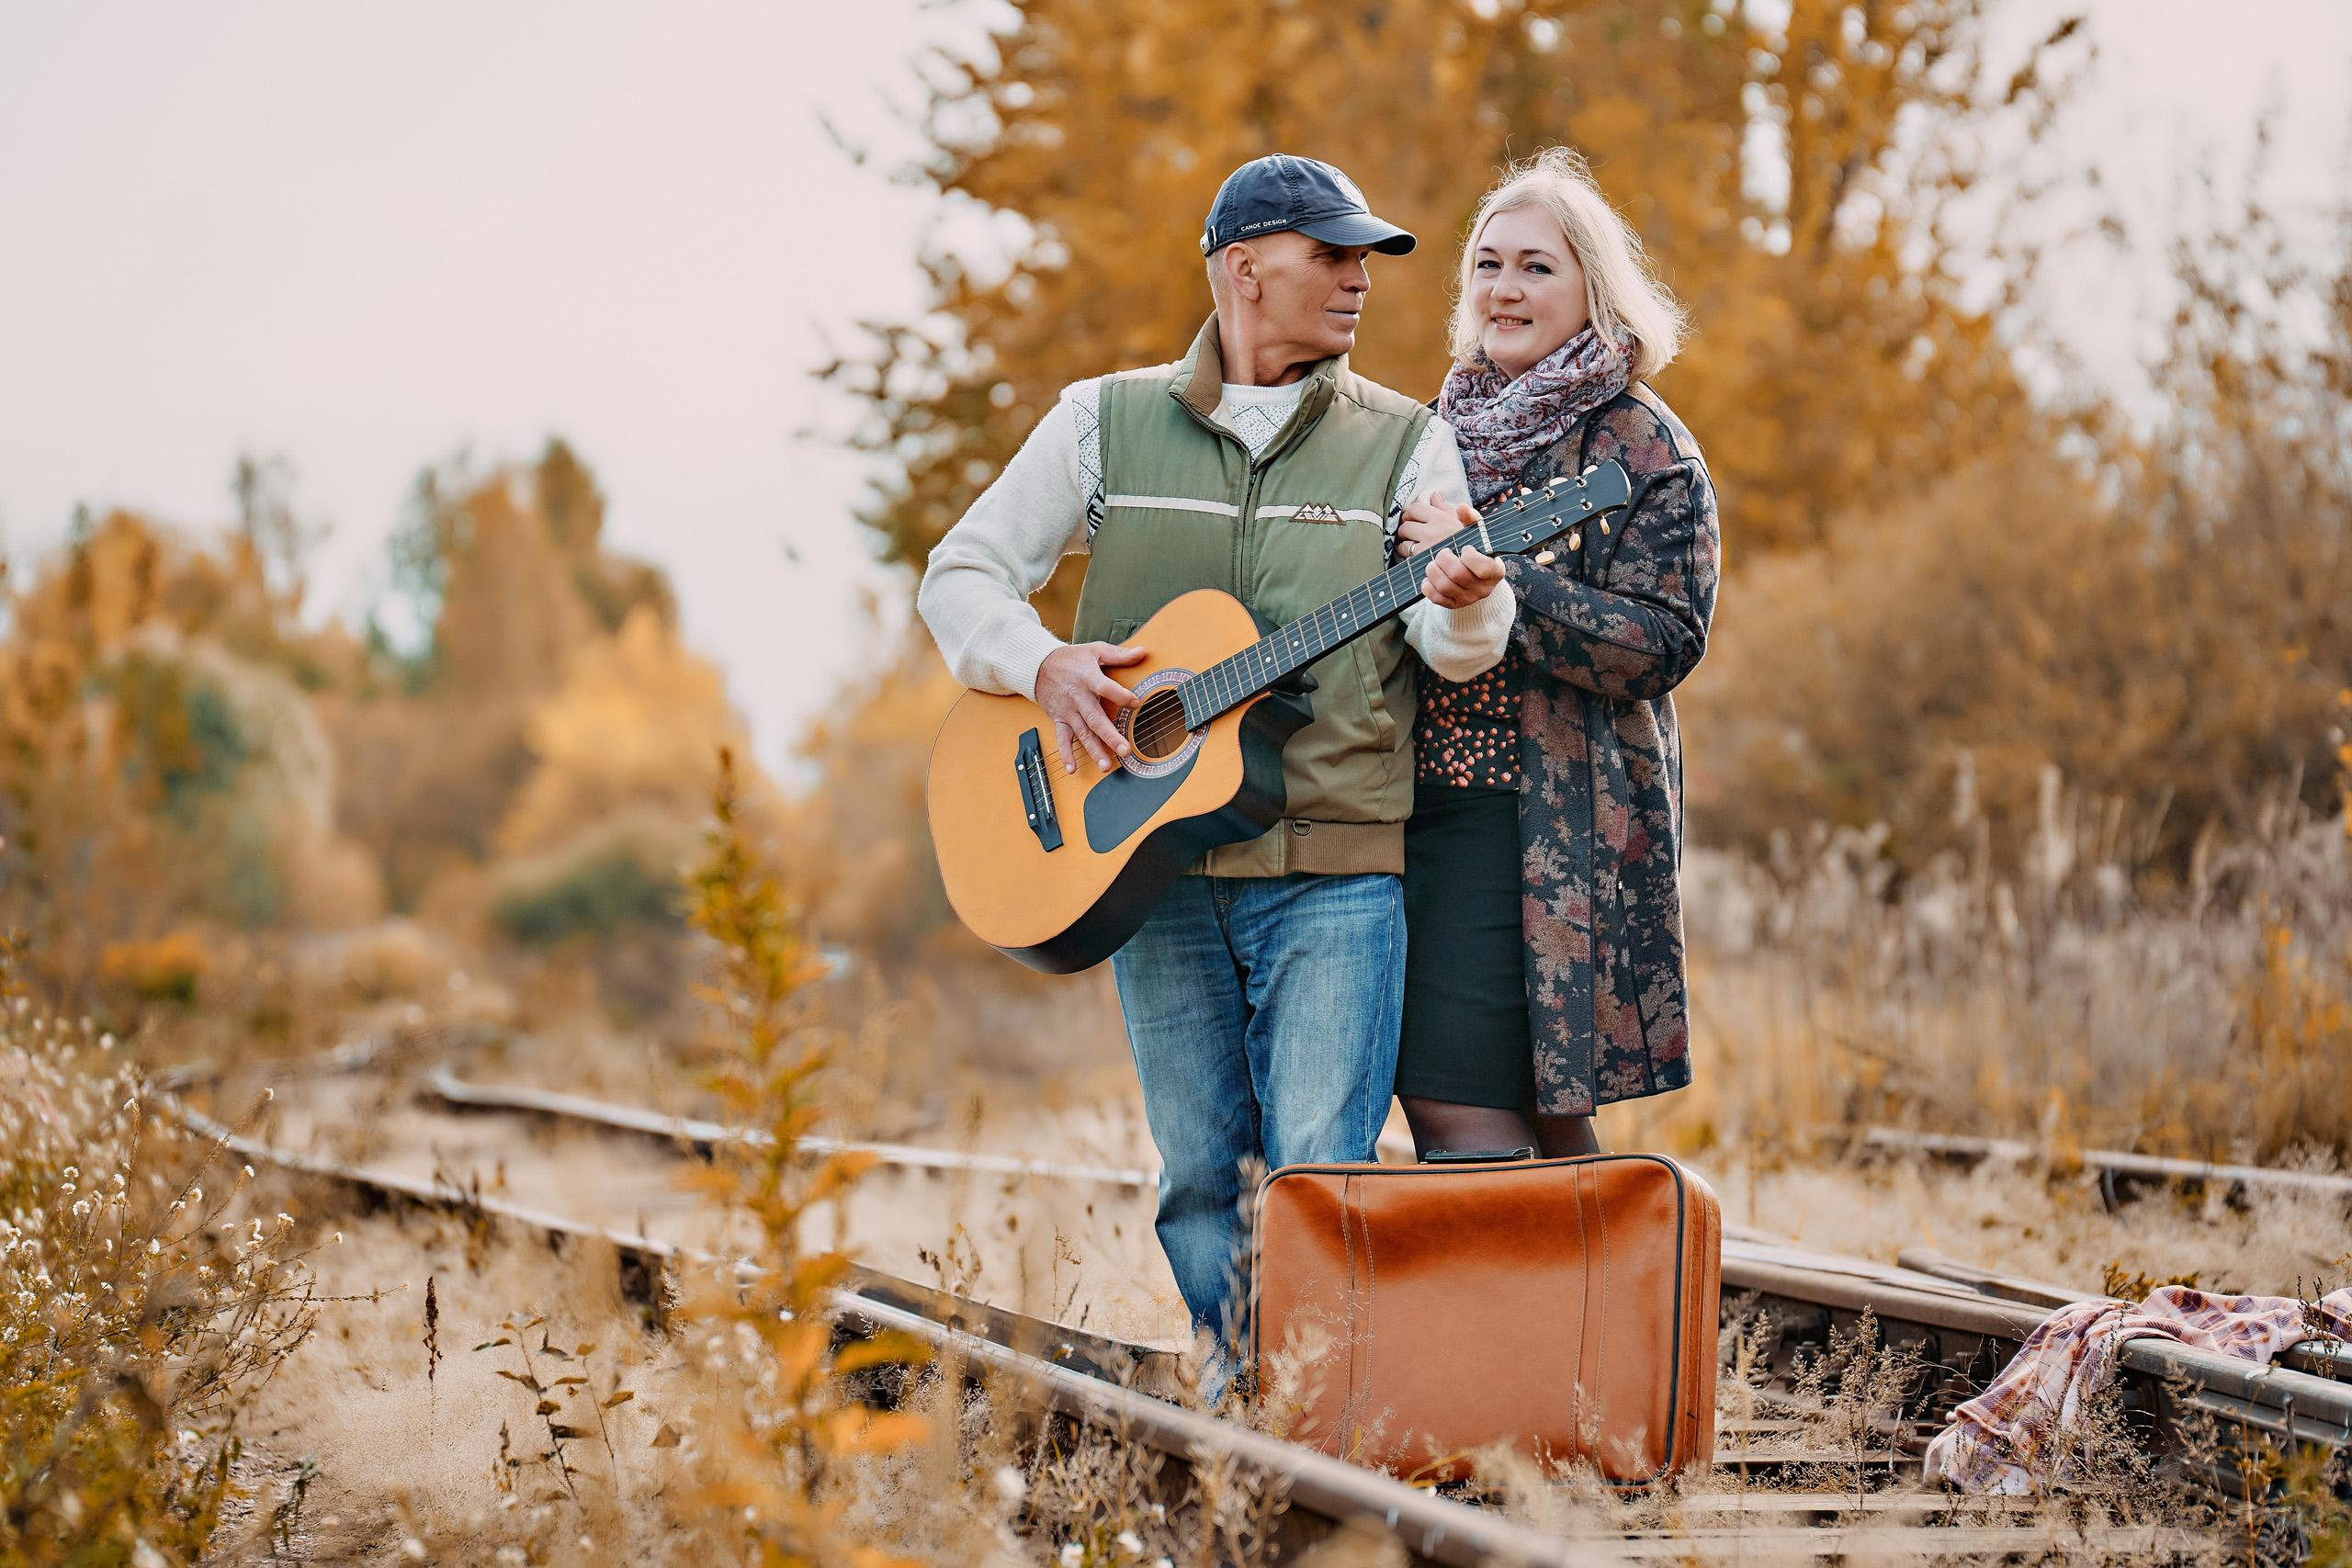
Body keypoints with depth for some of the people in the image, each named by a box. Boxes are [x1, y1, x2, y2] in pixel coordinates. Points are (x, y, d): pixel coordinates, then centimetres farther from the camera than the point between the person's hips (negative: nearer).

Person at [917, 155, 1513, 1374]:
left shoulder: (1403, 443, 8)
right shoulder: (1107, 424, 10)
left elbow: (1455, 644, -5)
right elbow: (962, 574, 10)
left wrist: (1463, 606, -30)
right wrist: (1042, 666, -10)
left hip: (1335, 871, -1)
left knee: (1321, 1171, -9)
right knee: (1197, 1171, 6)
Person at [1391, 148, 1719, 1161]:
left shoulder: (1642, 448, -4)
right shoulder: (1444, 429, 16)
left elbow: (1662, 642, -16)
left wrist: (1484, 572, -21)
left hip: (1549, 825, -7)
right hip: (1418, 807, 7)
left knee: (1457, 1104, -13)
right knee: (1544, 1126, 8)